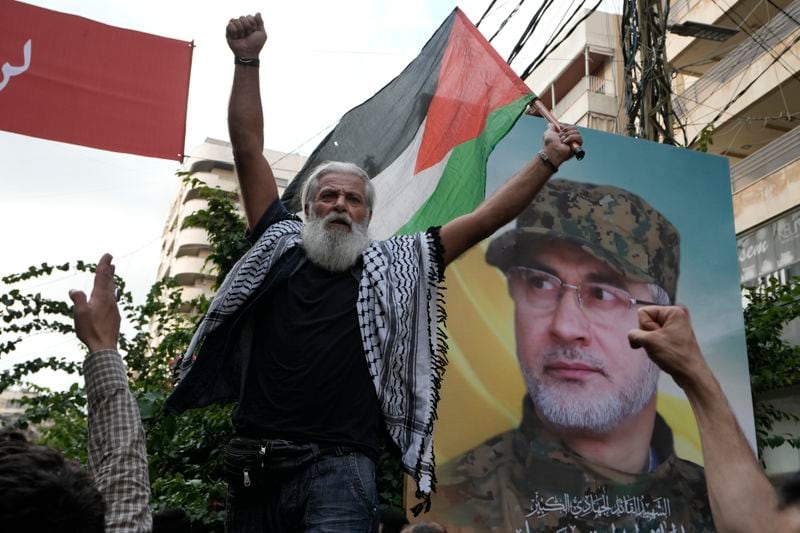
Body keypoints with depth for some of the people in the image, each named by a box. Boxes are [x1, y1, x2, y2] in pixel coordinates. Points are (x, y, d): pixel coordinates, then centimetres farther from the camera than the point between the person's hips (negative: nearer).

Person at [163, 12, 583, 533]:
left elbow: (481, 221, 5)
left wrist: (547, 161, -1)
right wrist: (248, 60, 4)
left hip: (338, 469, -2)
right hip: (254, 464, 3)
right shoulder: (280, 247, 12)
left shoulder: (393, 266, 8)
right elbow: (248, 151, 10)